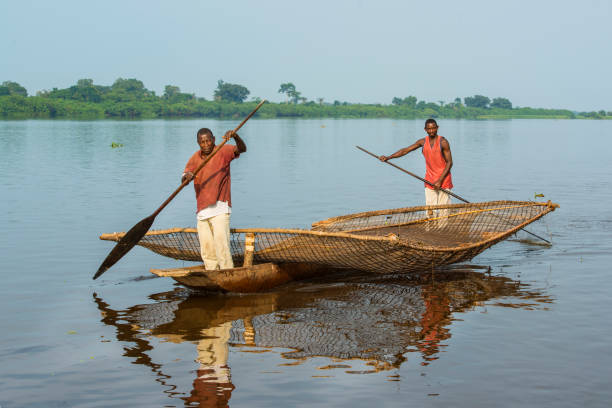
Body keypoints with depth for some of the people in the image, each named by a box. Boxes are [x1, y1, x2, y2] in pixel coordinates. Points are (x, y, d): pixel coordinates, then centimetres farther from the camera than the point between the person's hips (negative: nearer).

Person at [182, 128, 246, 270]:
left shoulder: (223, 151, -3)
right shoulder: (195, 158, 10)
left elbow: (242, 149, -20)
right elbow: (183, 179, 2)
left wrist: (235, 136, -41)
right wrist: (187, 176, -23)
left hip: (219, 209, -5)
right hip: (202, 210, 6)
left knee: (221, 245, -18)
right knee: (207, 252, 8)